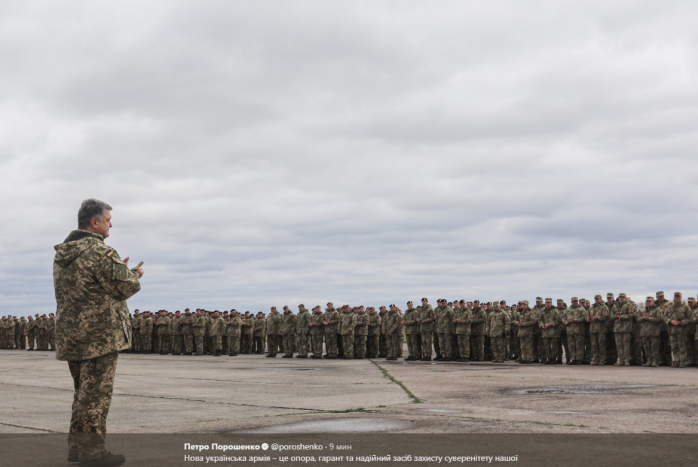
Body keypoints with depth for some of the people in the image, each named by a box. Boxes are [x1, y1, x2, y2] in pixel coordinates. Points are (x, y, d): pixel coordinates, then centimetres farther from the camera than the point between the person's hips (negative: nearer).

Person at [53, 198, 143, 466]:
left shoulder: (62, 254, 13)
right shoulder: (100, 252, -17)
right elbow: (124, 288, -17)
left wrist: (119, 270, 18)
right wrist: (134, 274, 5)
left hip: (70, 334, 9)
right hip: (99, 335, -9)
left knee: (84, 391, 18)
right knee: (96, 393, -3)